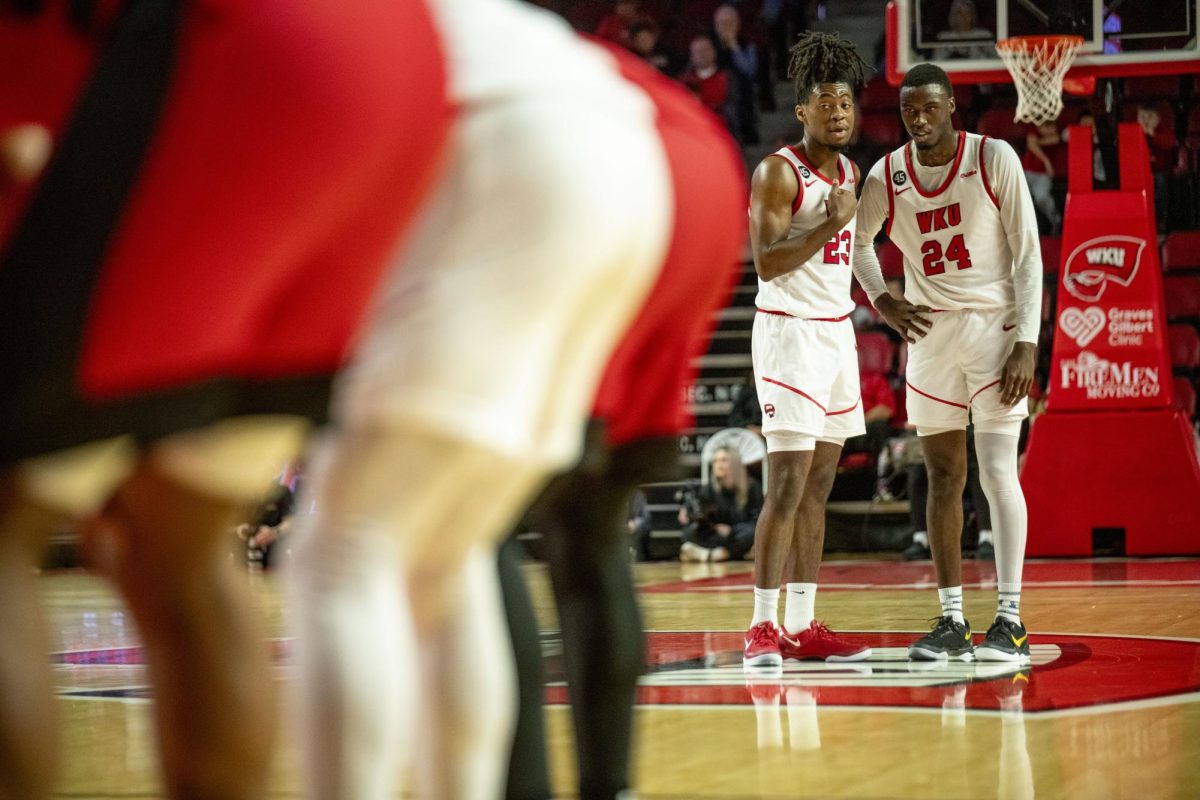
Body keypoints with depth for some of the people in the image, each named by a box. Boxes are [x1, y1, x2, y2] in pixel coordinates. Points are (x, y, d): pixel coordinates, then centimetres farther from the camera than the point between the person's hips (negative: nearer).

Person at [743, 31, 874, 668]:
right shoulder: (777, 172, -12)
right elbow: (767, 263, -20)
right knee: (788, 483, -13)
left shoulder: (850, 172, 12)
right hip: (788, 331, -8)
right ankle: (762, 628, -11)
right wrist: (830, 224, -24)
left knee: (818, 486, 9)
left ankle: (801, 626, 13)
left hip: (836, 331, 8)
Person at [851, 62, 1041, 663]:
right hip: (928, 332, 4)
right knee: (943, 479, 7)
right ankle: (951, 620, 12)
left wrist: (1026, 343, -14)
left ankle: (1010, 620, -9)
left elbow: (1027, 253, -7)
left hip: (994, 326, -4)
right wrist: (883, 302, 6)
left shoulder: (994, 159, -8)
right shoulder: (887, 176, 2)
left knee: (998, 473, -11)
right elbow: (858, 240, 21)